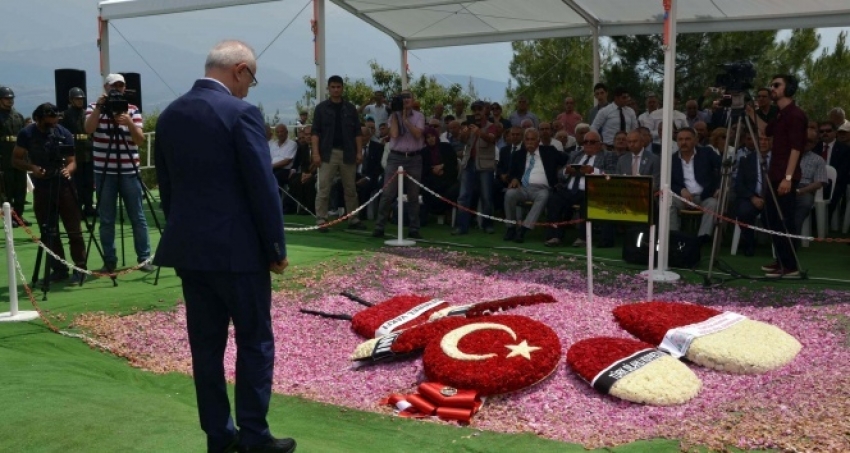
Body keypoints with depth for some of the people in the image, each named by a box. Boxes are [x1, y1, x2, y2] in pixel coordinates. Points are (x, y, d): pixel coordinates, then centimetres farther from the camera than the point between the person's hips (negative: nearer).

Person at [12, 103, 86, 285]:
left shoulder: (64, 133, -6)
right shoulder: (26, 134, -4)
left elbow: (72, 161, -5)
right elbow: (16, 159, 1)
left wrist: (68, 169, -28)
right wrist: (32, 167, -18)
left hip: (64, 187, -1)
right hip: (42, 189, 2)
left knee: (74, 230, -5)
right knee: (48, 233, 4)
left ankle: (80, 268, 0)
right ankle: (59, 269, 14)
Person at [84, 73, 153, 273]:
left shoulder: (133, 110, 4)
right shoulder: (95, 108, 5)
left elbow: (140, 140, -6)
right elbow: (88, 129, -14)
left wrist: (129, 123, -21)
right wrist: (98, 107, -21)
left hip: (129, 172, 0)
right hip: (104, 172, 0)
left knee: (138, 217, 2)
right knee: (106, 219, 4)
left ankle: (144, 258, 9)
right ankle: (109, 261, 12)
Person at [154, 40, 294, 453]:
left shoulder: (169, 115, 8)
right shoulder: (240, 113, -13)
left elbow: (166, 186, 12)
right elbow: (263, 186, -14)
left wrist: (184, 231, 19)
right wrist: (276, 247, -5)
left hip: (188, 247, 7)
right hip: (237, 248, -6)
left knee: (205, 344, 11)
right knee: (254, 342, 5)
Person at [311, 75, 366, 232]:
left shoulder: (350, 108, 10)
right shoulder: (321, 108, 3)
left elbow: (357, 132, 9)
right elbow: (315, 132, -1)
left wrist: (359, 152, 0)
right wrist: (316, 153, -10)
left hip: (347, 153, 3)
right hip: (328, 153, -2)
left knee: (351, 189, 8)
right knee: (323, 189, -5)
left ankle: (353, 220, 16)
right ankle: (321, 221, -1)